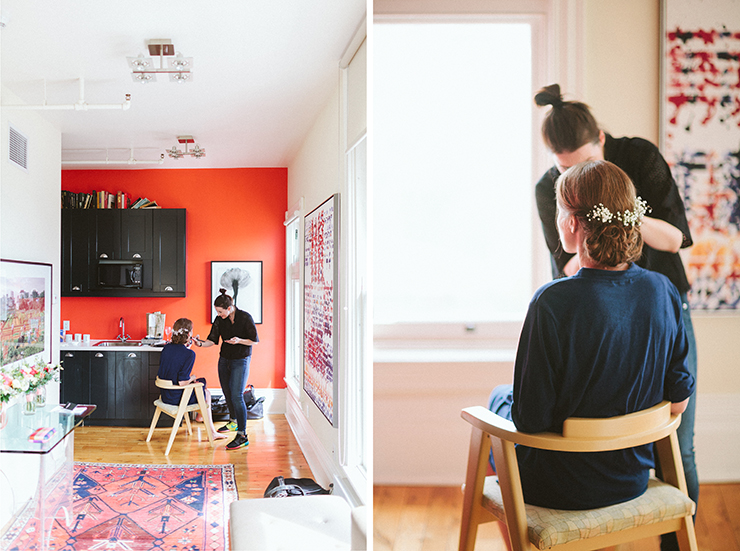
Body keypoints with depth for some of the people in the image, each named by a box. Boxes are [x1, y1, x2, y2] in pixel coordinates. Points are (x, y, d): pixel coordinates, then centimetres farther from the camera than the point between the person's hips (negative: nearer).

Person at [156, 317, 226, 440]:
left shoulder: (166, 348, -1)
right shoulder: (189, 354, -23)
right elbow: (182, 382, -26)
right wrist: (192, 378, -2)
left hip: (165, 396, 7)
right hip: (177, 399, -7)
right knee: (206, 393, 22)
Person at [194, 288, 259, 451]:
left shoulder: (245, 318, -15)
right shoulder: (219, 320, -1)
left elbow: (255, 341, -10)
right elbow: (213, 340, 2)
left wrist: (239, 341, -26)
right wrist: (201, 343, -17)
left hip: (241, 361, -6)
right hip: (224, 359, 6)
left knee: (236, 396, -14)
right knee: (227, 393, 17)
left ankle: (242, 436, -12)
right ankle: (233, 422, 42)